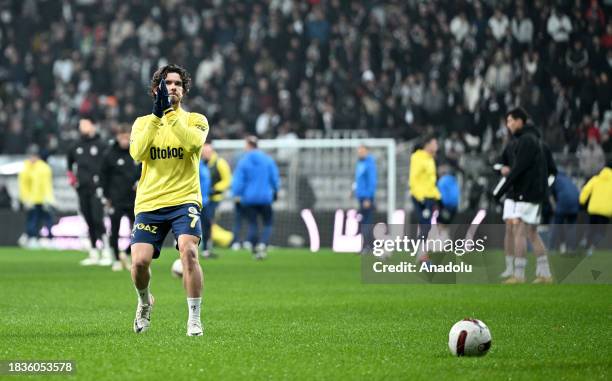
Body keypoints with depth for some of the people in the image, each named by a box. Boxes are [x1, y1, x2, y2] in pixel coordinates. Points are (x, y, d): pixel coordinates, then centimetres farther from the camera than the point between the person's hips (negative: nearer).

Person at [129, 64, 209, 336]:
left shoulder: (195, 120, 7)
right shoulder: (143, 122, 12)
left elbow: (193, 142, -17)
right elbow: (137, 153, -8)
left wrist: (170, 113, -18)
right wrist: (156, 115, -14)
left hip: (184, 200, -2)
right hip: (149, 204, 2)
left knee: (188, 251, -26)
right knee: (139, 261, -12)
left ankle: (194, 318, -17)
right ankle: (145, 303, 22)